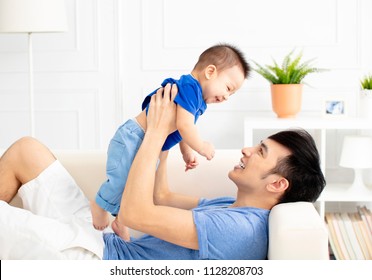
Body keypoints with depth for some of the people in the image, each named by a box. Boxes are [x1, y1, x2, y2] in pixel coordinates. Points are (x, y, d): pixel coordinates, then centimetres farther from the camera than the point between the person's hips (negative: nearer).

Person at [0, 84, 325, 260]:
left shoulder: (240, 228, -24)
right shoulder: (231, 208, 9)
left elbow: (134, 213, -27)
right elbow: (163, 198, 20)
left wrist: (157, 131, -19)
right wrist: (163, 133, 18)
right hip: (100, 243, 9)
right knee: (27, 149, 9)